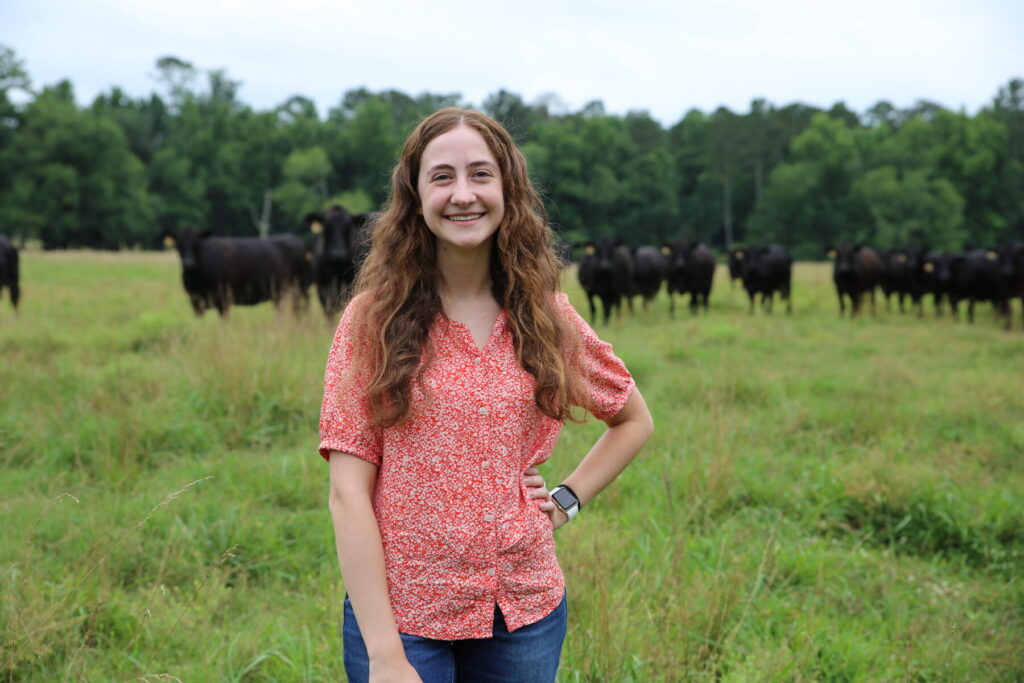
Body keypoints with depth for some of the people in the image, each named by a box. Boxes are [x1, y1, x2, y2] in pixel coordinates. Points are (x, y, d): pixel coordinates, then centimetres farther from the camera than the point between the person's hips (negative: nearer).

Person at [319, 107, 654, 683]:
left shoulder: (548, 317, 2)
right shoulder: (375, 318, -6)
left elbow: (635, 420, 17)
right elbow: (349, 492, -10)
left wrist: (567, 499, 2)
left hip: (525, 610, 3)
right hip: (400, 613, -3)